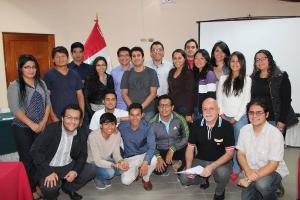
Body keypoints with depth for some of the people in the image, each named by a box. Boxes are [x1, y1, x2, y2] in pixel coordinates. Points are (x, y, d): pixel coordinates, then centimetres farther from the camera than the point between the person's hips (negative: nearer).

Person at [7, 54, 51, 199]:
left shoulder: (41, 83, 8)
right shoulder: (14, 86, -8)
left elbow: (48, 103, 8)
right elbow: (15, 109, -15)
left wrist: (44, 121, -4)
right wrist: (32, 124, -18)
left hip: (40, 127, 4)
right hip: (22, 129, -4)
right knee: (26, 159, 2)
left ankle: (35, 185, 23)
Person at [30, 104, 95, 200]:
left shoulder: (81, 135, -4)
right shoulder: (51, 129, -18)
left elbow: (82, 156, 3)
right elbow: (35, 150, -22)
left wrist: (75, 171, -17)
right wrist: (49, 172, -29)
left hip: (69, 166, 5)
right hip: (50, 168, -5)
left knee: (91, 170, -9)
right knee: (49, 189, -31)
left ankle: (68, 188, 14)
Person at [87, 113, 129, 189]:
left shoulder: (117, 134, -14)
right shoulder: (93, 136, -28)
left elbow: (116, 154, -8)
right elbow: (97, 161, -28)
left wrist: (121, 161, -31)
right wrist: (115, 165, -41)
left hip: (107, 160, 5)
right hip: (93, 163, -5)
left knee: (124, 168, -19)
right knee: (109, 172, -31)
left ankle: (105, 177, 10)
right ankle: (97, 178, 4)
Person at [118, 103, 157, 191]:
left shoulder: (147, 126, -18)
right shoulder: (122, 126, -13)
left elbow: (152, 146, -27)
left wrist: (145, 163, -41)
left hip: (144, 155, 0)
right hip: (129, 158, 1)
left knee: (153, 160, -34)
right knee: (126, 181, -22)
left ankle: (146, 179, 1)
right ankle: (136, 171, 16)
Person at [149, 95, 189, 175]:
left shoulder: (180, 119, -14)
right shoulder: (152, 123, -12)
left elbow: (187, 137, -11)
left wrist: (172, 149, -20)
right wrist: (158, 157, -21)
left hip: (178, 149, 0)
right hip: (161, 151, 0)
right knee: (157, 170, -22)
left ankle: (180, 163, 7)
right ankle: (167, 163, 14)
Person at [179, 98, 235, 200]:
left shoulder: (226, 126, -16)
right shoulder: (196, 125, -6)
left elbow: (229, 153, -16)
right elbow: (190, 148, -1)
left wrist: (211, 167, -30)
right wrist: (189, 168, -17)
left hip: (220, 161, -3)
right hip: (200, 160, 3)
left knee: (222, 174, -35)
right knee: (184, 179, -16)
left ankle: (219, 192, 2)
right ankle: (204, 179, 18)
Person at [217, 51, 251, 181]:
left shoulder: (247, 80, 0)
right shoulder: (223, 79, 9)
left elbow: (246, 101, -4)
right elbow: (219, 97, 8)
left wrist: (236, 118, -7)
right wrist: (221, 114, -3)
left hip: (240, 117, -2)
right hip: (224, 117, 2)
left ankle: (236, 170, 14)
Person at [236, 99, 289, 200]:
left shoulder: (275, 134, -21)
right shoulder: (244, 130, -6)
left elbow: (273, 165, -20)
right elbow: (241, 154, 0)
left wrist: (251, 179, -27)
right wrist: (248, 171, -19)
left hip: (273, 171, -4)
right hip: (252, 172, 4)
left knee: (261, 183, -33)